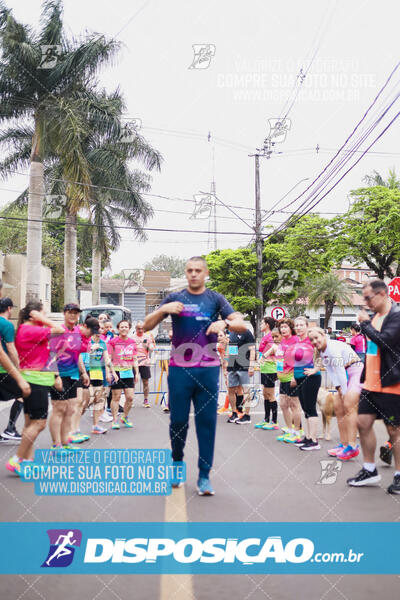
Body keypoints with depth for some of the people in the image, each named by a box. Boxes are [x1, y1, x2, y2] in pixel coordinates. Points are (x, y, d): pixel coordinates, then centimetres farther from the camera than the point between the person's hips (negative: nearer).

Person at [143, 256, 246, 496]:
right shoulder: (175, 298, 8)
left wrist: (225, 323, -24)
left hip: (208, 370, 0)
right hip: (179, 368, 1)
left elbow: (242, 325, -3)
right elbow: (147, 326, 6)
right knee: (178, 420, 6)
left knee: (207, 422, 1)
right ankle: (177, 464, 28)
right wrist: (163, 309, -12)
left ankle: (204, 476, 8)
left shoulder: (216, 299, 7)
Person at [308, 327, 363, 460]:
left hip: (356, 371, -10)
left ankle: (352, 446, -21)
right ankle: (343, 444, 12)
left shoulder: (333, 347, -20)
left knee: (348, 405, -19)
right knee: (338, 406, 6)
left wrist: (344, 391, -19)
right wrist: (338, 389, -5)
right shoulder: (321, 351, 9)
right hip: (344, 376, 10)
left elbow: (340, 370, -22)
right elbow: (330, 371, 5)